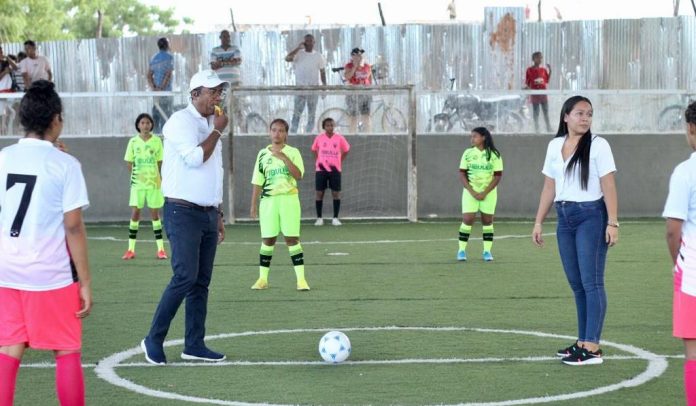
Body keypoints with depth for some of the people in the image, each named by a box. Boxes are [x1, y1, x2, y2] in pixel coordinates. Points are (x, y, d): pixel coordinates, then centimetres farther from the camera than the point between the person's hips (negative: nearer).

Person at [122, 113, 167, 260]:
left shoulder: (157, 141, 1)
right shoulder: (133, 142, 2)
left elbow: (160, 162, 5)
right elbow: (129, 163, 6)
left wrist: (161, 179, 1)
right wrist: (135, 174, -2)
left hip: (154, 182, 0)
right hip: (137, 182, 0)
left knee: (155, 213, 3)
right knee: (135, 213, -1)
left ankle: (160, 248, 8)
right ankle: (131, 249, 4)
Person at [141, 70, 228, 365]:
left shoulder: (210, 125, 16)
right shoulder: (181, 122, -9)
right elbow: (196, 158, -23)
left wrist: (218, 215, 21)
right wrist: (217, 131, -10)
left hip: (207, 213, 8)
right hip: (183, 211, -8)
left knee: (201, 282, 7)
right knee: (185, 277, -14)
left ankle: (194, 344, 10)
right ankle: (154, 339, -5)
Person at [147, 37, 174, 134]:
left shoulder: (154, 58, 12)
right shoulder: (169, 57, -7)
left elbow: (149, 75, 7)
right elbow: (169, 74, -16)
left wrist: (154, 88, -2)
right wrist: (162, 88, -16)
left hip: (156, 90, 6)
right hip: (166, 90, -6)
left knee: (156, 114, 10)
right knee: (166, 114, -4)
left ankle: (156, 133, 11)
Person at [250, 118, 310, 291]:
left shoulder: (292, 152, 2)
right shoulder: (263, 154, 8)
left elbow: (298, 175, -13)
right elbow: (258, 181, 10)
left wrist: (284, 158, -20)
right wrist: (254, 204, 6)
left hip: (289, 199, -2)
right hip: (268, 199, 2)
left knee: (292, 238, -5)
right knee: (267, 240, 4)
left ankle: (301, 279, -5)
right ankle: (263, 279, 11)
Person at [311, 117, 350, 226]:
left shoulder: (339, 138, -2)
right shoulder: (319, 138, 0)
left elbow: (346, 150, 11)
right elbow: (314, 150, 15)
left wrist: (339, 161, 5)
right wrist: (318, 161, 6)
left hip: (335, 169, 0)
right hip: (321, 169, 0)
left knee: (336, 193, -1)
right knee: (319, 193, 0)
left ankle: (335, 218, 6)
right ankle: (319, 218, 7)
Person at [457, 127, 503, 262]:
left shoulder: (494, 155, -3)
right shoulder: (468, 153, 1)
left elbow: (498, 176, -4)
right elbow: (462, 175, 0)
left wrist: (485, 193, -13)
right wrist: (473, 192, -11)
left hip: (489, 192, 0)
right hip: (470, 191, 0)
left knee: (487, 221, 1)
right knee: (467, 219, -8)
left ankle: (487, 251, 7)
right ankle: (462, 250, -2)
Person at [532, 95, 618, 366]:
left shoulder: (597, 146, -5)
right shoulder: (554, 146, 10)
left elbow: (608, 186, -10)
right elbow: (549, 188, 14)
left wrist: (612, 223, -16)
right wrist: (538, 222, 11)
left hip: (591, 216, -6)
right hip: (565, 217, 6)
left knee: (591, 282, -8)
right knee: (576, 284, 9)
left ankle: (592, 348, -10)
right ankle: (583, 342, 15)